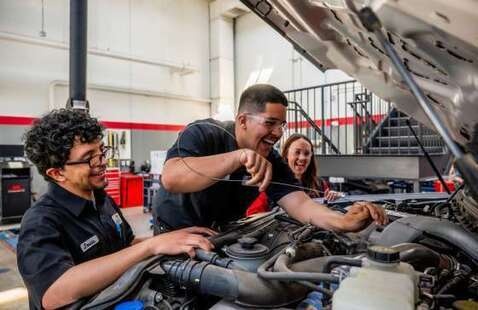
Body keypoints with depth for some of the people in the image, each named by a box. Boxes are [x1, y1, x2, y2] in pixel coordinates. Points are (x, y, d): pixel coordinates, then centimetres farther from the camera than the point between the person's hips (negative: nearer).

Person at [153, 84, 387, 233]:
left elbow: (300, 204, -21)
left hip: (223, 237, 4)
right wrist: (237, 157, -51)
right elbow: (170, 179, -43)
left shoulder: (271, 161, -10)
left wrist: (344, 222, -40)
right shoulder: (202, 134, -25)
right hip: (175, 236, -3)